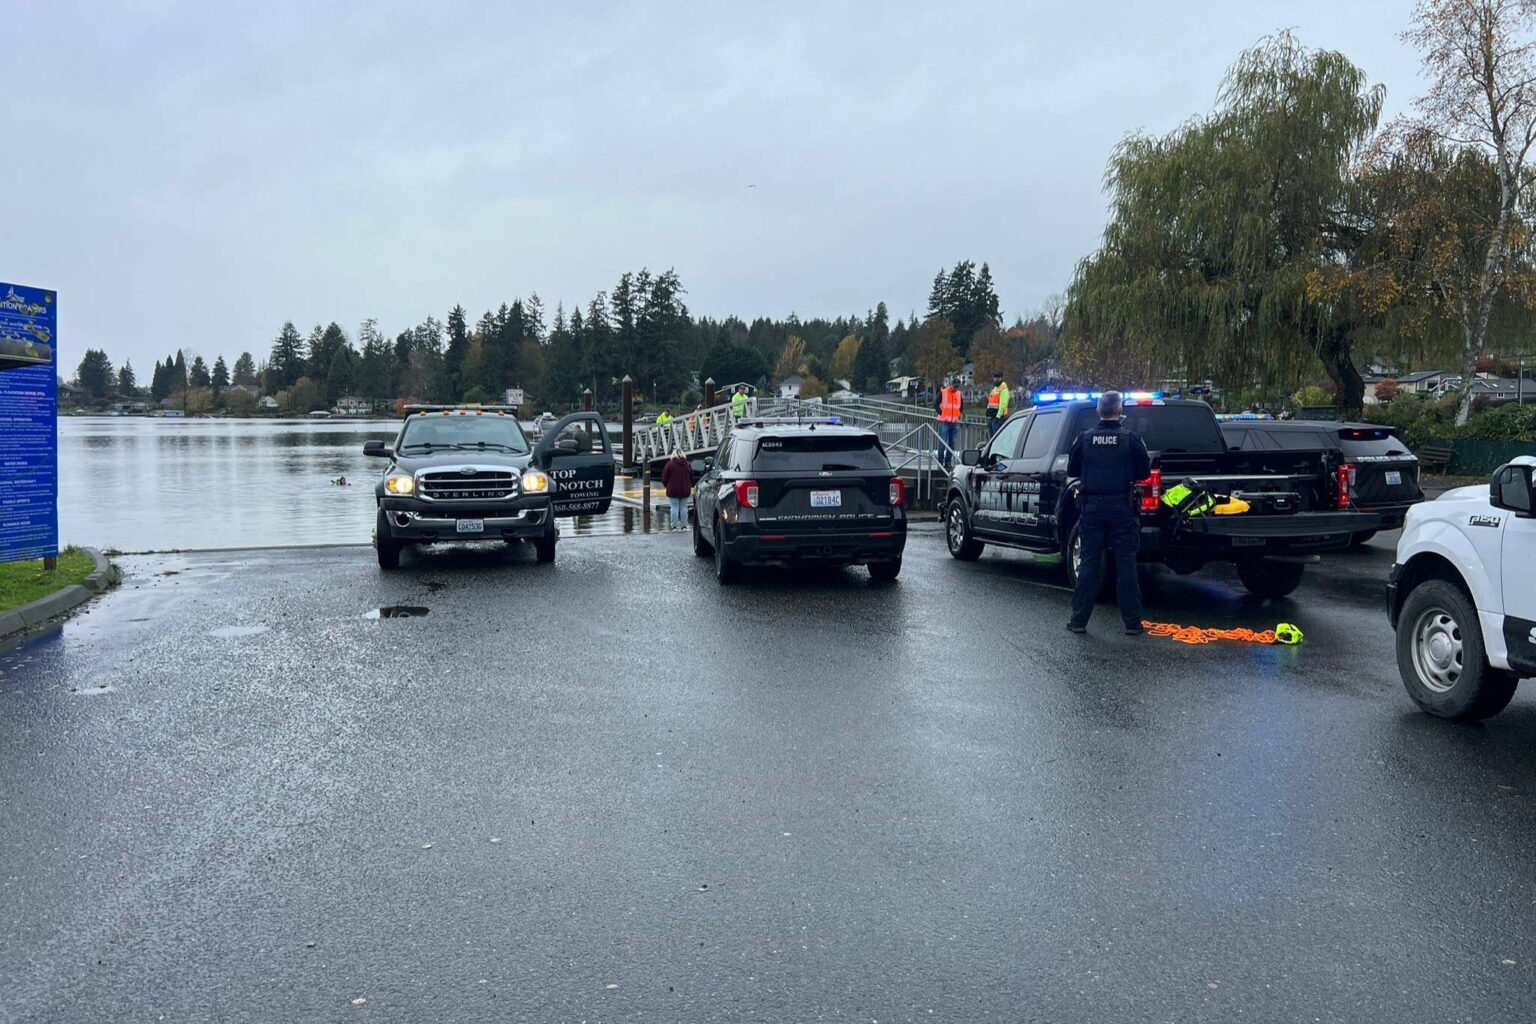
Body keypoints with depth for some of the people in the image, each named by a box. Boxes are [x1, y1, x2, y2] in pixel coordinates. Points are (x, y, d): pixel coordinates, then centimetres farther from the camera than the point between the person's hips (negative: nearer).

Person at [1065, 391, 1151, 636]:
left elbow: (1071, 471, 8)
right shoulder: (1131, 439, -7)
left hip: (1092, 507, 2)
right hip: (1121, 507, -2)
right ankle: (1132, 623, 6)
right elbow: (1144, 472, -1)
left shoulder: (1084, 439, -1)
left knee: (1089, 564, 8)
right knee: (1126, 565, 4)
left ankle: (1079, 620, 9)